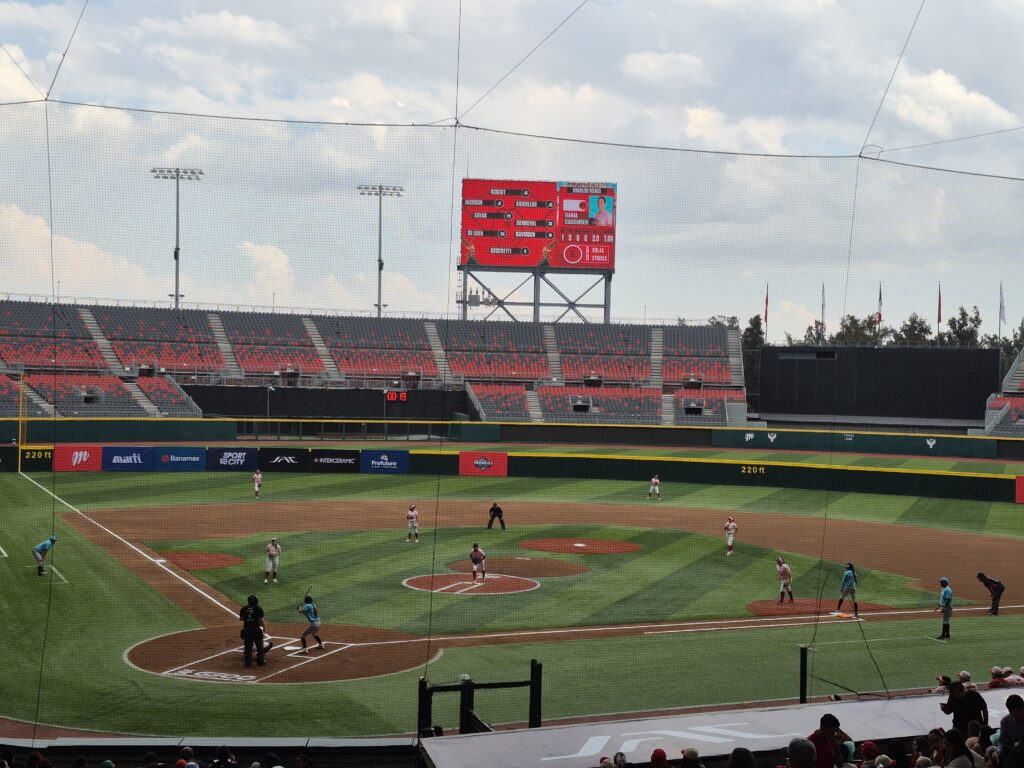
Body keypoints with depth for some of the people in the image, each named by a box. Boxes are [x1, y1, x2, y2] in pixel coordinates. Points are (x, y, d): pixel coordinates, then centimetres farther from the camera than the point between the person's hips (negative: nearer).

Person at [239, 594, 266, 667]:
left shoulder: (244, 609, 1)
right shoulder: (258, 609, -9)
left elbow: (241, 618, 8)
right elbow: (260, 620, -10)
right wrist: (263, 627, 5)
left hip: (246, 629, 3)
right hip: (256, 630, -3)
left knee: (248, 646, 10)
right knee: (260, 646, 12)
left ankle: (248, 662, 10)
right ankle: (260, 661, 16)